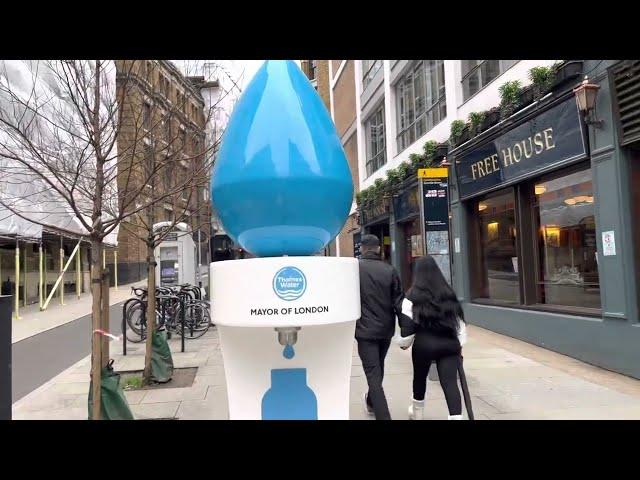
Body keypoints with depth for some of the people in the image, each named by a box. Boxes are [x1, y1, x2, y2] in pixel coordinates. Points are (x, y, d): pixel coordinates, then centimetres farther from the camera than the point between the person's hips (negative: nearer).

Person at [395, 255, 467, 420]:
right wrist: (460, 344, 16)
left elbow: (407, 324, -7)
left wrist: (404, 343, 8)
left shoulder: (412, 296, -5)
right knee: (450, 382, 1)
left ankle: (417, 412, 41)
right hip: (449, 343, 2)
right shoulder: (449, 294, 7)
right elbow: (459, 320, 9)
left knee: (420, 377, 21)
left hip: (424, 344, -2)